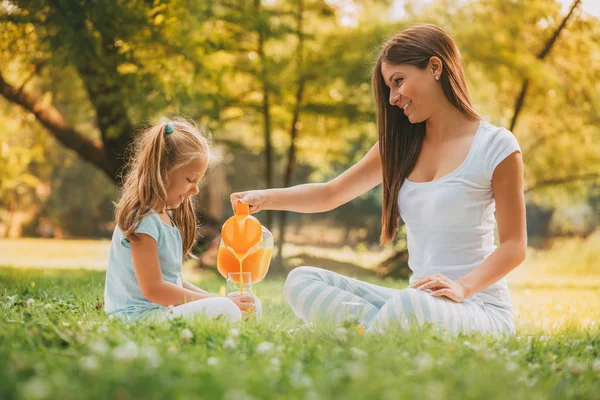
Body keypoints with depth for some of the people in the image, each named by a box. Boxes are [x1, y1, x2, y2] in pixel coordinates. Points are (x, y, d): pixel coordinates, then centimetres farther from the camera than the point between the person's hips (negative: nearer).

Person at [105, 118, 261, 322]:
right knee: (225, 311, -29)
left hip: (166, 309, 11)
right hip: (140, 315, -10)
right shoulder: (143, 220, -15)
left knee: (251, 305, 5)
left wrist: (215, 299, 5)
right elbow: (153, 289, -19)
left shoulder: (166, 216, 17)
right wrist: (218, 302, -14)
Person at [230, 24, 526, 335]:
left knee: (410, 306, -40)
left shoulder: (496, 146, -5)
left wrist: (463, 287, -22)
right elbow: (331, 194, 12)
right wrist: (268, 198, -5)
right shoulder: (401, 145, 12)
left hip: (480, 307, -6)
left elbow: (514, 246, -6)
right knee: (301, 281, -11)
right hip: (415, 300, 6)